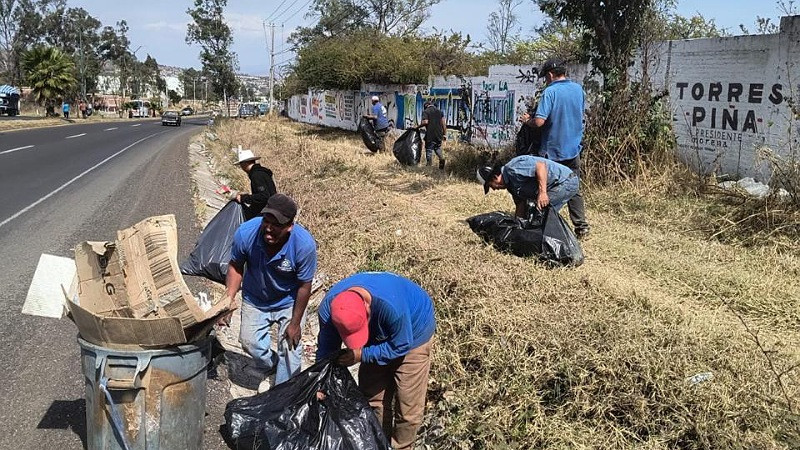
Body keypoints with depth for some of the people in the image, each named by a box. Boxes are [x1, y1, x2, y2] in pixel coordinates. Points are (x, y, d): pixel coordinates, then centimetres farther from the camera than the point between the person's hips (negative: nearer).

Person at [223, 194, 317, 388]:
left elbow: (304, 286, -21)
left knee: (289, 346, -1)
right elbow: (236, 267, -10)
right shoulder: (245, 233, -30)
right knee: (250, 342, 9)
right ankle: (270, 370, 42)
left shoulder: (304, 244, -35)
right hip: (255, 300, 3)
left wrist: (295, 323, -13)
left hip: (289, 301, -2)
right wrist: (229, 298, -21)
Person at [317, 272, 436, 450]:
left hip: (412, 332, -4)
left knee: (407, 405, -4)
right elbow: (326, 346, -12)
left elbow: (400, 345, -27)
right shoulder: (328, 306, -28)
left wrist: (362, 355, -31)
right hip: (378, 335, 5)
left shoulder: (391, 305, -43)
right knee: (373, 397, 10)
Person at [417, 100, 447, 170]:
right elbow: (443, 123, 9)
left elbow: (425, 122, -18)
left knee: (429, 149, 5)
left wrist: (418, 127, -4)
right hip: (439, 134, 5)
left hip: (430, 135, -4)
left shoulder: (425, 111, -2)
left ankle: (429, 165, 5)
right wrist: (445, 134, 11)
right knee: (437, 148, 20)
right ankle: (441, 158, -5)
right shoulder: (439, 111, 13)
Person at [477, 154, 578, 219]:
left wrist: (542, 192, -34)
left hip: (565, 181, -11)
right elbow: (521, 204, 19)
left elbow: (540, 165, -29)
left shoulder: (512, 169, -19)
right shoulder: (511, 183, 15)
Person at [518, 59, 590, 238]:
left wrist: (527, 120, -2)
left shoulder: (550, 92, -15)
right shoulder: (578, 89, 5)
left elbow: (539, 121, -24)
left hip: (552, 150, -5)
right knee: (575, 190, 13)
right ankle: (581, 227, 13)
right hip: (573, 149, 5)